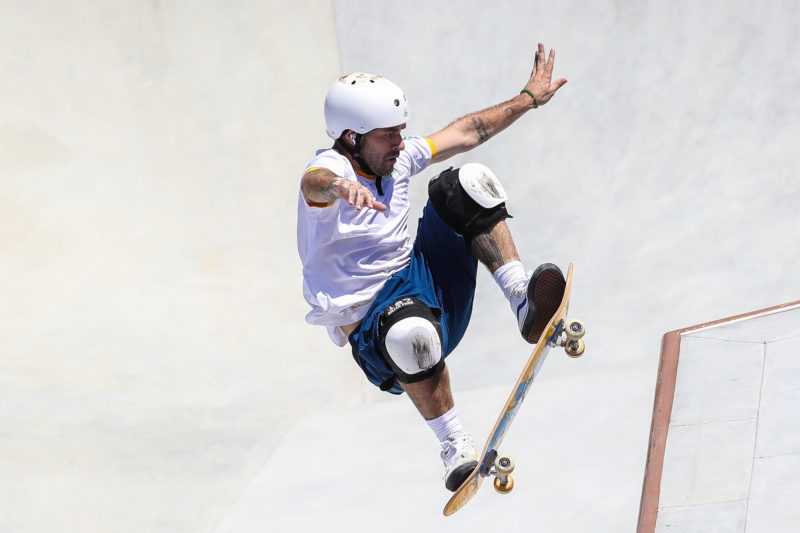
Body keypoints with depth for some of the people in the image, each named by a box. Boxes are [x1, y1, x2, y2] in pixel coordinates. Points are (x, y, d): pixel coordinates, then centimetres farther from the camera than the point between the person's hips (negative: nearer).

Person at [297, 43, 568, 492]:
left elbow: (467, 133, 18)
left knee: (467, 183, -9)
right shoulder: (332, 168, -18)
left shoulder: (395, 159, 5)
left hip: (425, 282, 7)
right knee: (411, 332, -46)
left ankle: (525, 305, -19)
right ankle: (457, 446, -26)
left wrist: (529, 98, 24)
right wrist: (338, 188, -69)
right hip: (371, 327, -7)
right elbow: (314, 184, -45)